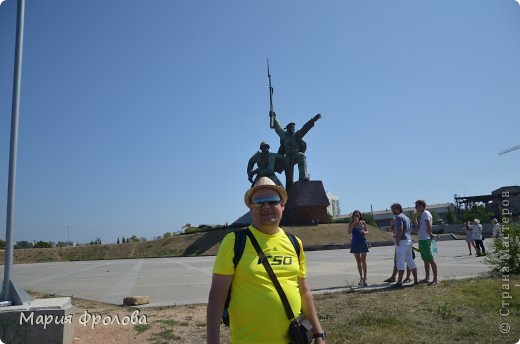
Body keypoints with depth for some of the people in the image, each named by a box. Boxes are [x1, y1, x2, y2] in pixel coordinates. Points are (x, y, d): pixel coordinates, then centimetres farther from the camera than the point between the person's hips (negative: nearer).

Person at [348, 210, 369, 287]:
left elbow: (366, 231, 13)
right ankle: (361, 278, 18)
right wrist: (354, 223, -18)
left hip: (363, 242, -1)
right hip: (355, 243, 1)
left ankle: (364, 278, 1)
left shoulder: (363, 223, 1)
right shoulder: (351, 223, -1)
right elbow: (349, 232, -13)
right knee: (358, 261, 8)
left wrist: (364, 232, -11)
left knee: (363, 261, -2)